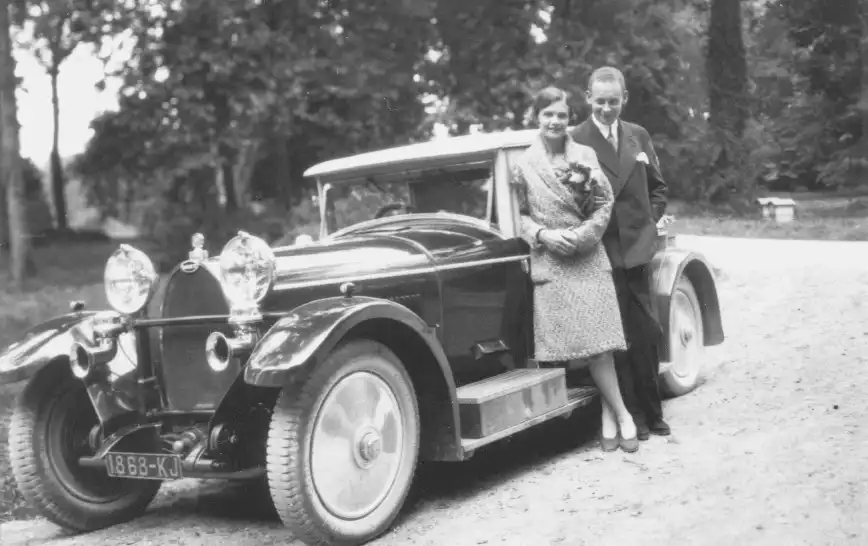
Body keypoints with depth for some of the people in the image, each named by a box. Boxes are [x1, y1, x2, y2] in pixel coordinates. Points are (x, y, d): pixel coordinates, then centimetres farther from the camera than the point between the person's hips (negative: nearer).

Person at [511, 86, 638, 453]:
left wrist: (582, 234, -10)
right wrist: (542, 234, -10)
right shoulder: (524, 164, 5)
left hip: (589, 256, 0)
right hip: (549, 261, 0)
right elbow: (519, 214, 7)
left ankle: (609, 414, 5)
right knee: (585, 345, -2)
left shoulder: (585, 155, 6)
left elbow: (606, 201, 3)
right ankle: (622, 415, 6)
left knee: (598, 340, -7)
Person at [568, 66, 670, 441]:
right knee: (619, 338, 0)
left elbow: (657, 187, 18)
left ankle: (651, 412, 22)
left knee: (646, 334, 9)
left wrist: (649, 222, 6)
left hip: (636, 249, 4)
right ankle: (632, 415, 11)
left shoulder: (638, 136, 10)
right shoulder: (576, 140, -6)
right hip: (602, 252, -4)